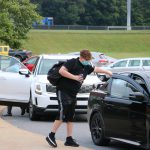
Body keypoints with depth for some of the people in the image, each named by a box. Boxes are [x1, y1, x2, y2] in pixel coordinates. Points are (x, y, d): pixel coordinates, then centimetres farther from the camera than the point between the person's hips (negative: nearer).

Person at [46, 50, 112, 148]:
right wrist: (74, 77, -23)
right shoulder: (72, 62, -11)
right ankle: (51, 136, -11)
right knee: (62, 114, -15)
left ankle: (69, 139, 12)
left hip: (72, 94, 9)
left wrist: (107, 72, 39)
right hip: (63, 91, -9)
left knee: (70, 117, 8)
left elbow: (96, 69, 32)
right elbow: (61, 71, -23)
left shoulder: (86, 67, 13)